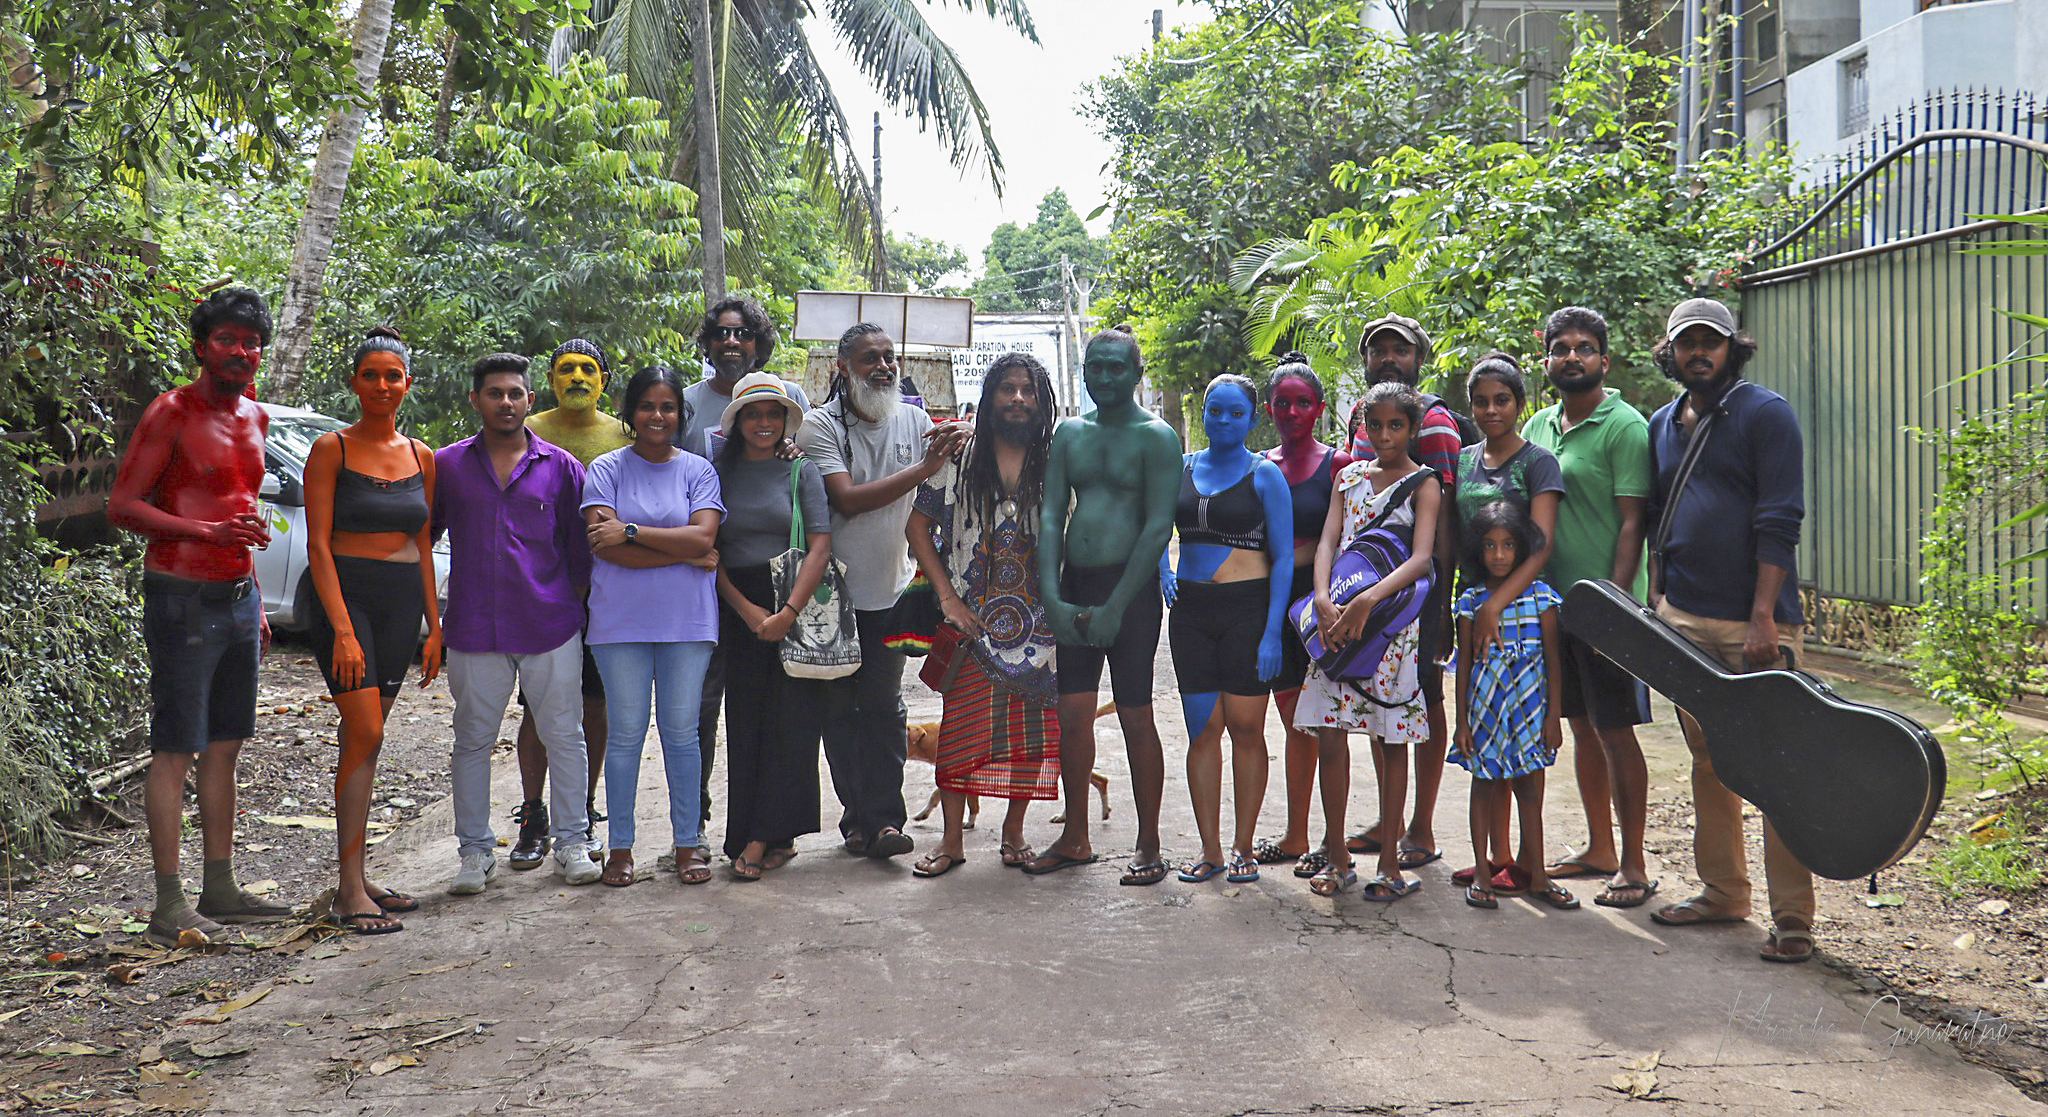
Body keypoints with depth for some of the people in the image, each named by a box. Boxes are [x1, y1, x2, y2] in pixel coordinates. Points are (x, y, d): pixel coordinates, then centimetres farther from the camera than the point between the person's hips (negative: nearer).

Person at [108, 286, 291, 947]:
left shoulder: (254, 418, 14)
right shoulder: (171, 413, -9)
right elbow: (122, 506, -12)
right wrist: (208, 532, -23)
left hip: (238, 598, 8)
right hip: (182, 599, -8)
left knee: (224, 749, 12)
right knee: (175, 752, -4)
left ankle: (221, 890, 20)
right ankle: (169, 905, 0)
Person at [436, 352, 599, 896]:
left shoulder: (560, 466, 5)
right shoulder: (447, 466, 6)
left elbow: (579, 546, 10)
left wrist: (575, 606, 7)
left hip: (550, 626, 0)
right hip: (474, 627, 1)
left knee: (564, 736, 4)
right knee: (472, 740, 7)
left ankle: (572, 841, 15)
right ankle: (475, 851, 18)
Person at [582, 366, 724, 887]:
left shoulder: (698, 470, 7)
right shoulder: (606, 469, 3)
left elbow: (703, 538, -8)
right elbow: (604, 546, -10)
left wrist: (632, 532, -13)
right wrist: (684, 555, -11)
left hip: (686, 621, 1)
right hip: (621, 621, -1)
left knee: (681, 732, 5)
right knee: (626, 732, 4)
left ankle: (687, 843, 14)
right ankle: (619, 846, 13)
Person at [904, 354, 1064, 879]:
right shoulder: (958, 458, 2)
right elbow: (918, 526, 4)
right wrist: (947, 595, -4)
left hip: (1039, 622, 1)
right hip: (972, 620, -1)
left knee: (1033, 730, 5)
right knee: (962, 726, -1)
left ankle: (1014, 832, 20)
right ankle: (951, 839, 10)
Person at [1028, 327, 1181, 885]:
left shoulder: (1155, 437, -3)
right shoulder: (1070, 433, 12)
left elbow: (1159, 527, -10)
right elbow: (1051, 515, 7)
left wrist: (1114, 606, -16)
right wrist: (1051, 597, -6)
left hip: (1130, 586, -5)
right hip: (1073, 585, 5)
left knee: (1135, 716, -1)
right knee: (1071, 712, 6)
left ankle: (1149, 847, 9)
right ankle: (1075, 838, 19)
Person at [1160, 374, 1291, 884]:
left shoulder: (1264, 474, -1)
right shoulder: (1182, 467, 11)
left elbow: (1283, 558, -4)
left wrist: (1272, 631, -12)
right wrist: (1162, 569, 4)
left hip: (1247, 609, -4)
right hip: (1191, 609, 4)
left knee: (1246, 729, -1)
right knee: (1202, 730, 3)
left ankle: (1243, 847, 10)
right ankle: (1209, 849, 10)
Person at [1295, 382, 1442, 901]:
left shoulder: (1424, 483, 0)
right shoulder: (1350, 476, 13)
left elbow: (1422, 558, -13)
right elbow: (1328, 540, 3)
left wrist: (1366, 600, -26)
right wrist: (1323, 598, -16)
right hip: (1337, 618, 4)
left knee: (1389, 741, 1)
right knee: (1329, 734, 1)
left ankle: (1389, 862, 9)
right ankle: (1337, 857, 12)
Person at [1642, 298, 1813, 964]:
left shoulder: (1764, 412, -4)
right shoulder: (1662, 425, 15)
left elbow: (1778, 521, -11)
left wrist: (1763, 618, -17)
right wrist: (1656, 599, 12)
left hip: (1754, 620, -6)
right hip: (1685, 620, 6)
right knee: (1708, 759, 12)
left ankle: (1792, 917, 2)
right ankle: (1722, 891, 23)